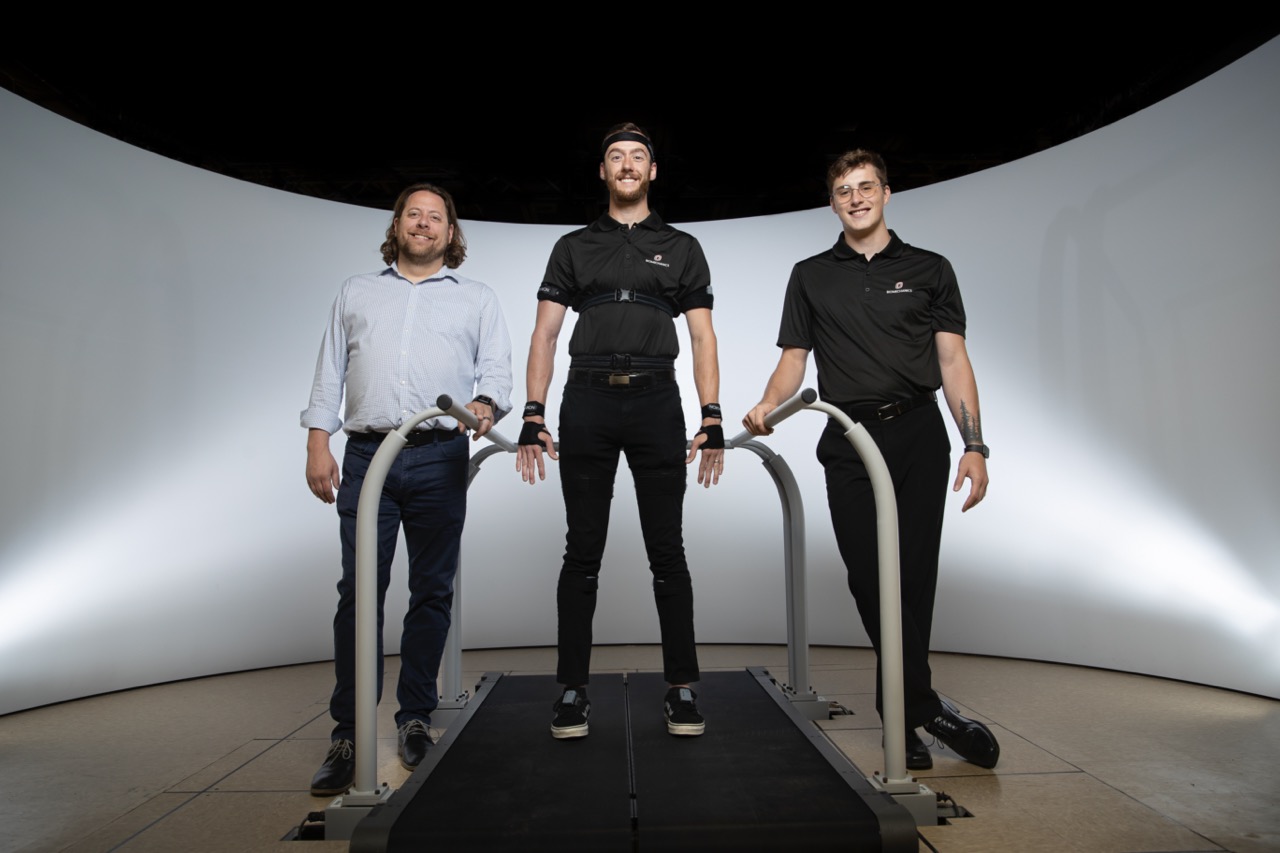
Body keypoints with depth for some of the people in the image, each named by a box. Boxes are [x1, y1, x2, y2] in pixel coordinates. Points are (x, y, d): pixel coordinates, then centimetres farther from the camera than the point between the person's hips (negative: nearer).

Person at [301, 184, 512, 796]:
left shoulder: (478, 300, 16)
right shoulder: (357, 293, 20)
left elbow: (496, 370, 6)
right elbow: (329, 372, 15)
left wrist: (486, 405, -16)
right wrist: (318, 443, 4)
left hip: (438, 459, 0)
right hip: (366, 455, 1)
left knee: (432, 592, 4)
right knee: (359, 592, -2)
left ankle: (415, 720, 16)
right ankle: (348, 735, 6)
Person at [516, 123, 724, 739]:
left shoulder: (681, 248, 15)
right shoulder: (573, 248, 16)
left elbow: (702, 337, 8)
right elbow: (545, 333, 9)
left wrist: (712, 420, -4)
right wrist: (533, 417, -3)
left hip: (656, 400, 0)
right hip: (586, 401, 1)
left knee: (667, 552, 1)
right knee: (582, 553, 3)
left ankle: (681, 690, 11)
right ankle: (572, 692, 11)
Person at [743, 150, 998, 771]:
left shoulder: (928, 270, 11)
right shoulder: (811, 276, 14)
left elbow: (953, 360, 4)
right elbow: (794, 359, 10)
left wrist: (974, 446, -6)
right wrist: (767, 404, -12)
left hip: (919, 437, 0)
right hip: (849, 441, 1)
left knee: (913, 576, -2)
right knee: (870, 576, -2)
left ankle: (902, 708, 14)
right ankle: (923, 708, 13)